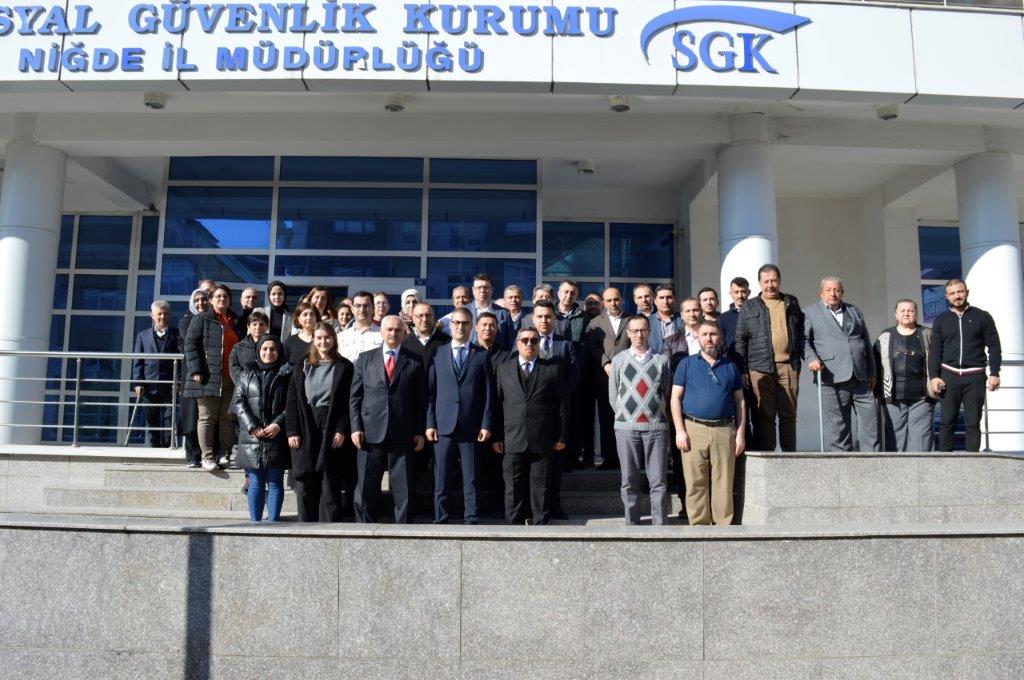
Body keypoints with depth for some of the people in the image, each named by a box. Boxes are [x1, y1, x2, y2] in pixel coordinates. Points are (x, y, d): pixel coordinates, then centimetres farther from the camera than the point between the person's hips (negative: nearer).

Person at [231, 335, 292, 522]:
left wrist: (278, 424, -14)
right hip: (252, 437, 1)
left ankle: (273, 521, 7)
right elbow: (237, 402, 3)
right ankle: (254, 522, 7)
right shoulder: (247, 375, 13)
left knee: (275, 482, 2)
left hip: (277, 437, -1)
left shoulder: (286, 375, 7)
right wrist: (252, 427, -9)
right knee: (255, 482, 3)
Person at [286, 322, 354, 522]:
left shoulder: (344, 367, 4)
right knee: (305, 483, 4)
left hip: (332, 431, -2)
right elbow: (292, 400, 7)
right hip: (305, 432, 3)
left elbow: (348, 401, -1)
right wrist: (292, 432, -2)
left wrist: (342, 430, -10)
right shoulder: (302, 367, 12)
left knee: (331, 482, -2)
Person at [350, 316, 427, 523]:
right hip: (370, 434, 1)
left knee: (405, 491, 2)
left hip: (403, 436, -1)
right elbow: (355, 397, 9)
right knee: (366, 490, 4)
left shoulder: (415, 362, 8)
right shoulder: (365, 358, 11)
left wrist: (420, 432, 0)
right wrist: (356, 428, -1)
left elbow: (421, 401, 7)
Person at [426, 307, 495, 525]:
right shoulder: (438, 354, 11)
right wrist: (430, 424, 0)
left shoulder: (482, 355, 7)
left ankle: (470, 521, 9)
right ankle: (440, 521, 11)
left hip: (471, 427, -1)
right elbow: (430, 392, 8)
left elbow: (488, 393, 4)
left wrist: (486, 425, -3)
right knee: (441, 481, 3)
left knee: (471, 480, 2)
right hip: (443, 426, 1)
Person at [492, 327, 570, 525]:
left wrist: (562, 437, 0)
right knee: (513, 489, 6)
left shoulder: (554, 369, 7)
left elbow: (562, 405, 5)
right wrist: (496, 437, 2)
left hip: (542, 441, -1)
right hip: (512, 441, 1)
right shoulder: (503, 369, 12)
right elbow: (497, 404, 8)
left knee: (541, 490, 4)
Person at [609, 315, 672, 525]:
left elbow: (667, 392, 10)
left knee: (659, 481, 0)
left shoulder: (661, 360, 6)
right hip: (626, 428, 1)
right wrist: (624, 416, 7)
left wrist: (658, 415, 7)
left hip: (656, 427, 0)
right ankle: (631, 523, 13)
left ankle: (659, 524, 5)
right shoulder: (619, 360, 8)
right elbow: (613, 395, 11)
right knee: (629, 481, 5)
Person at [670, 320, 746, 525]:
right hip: (694, 430, -1)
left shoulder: (730, 366, 15)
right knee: (696, 484, -1)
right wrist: (680, 431, -6)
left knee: (724, 484, 1)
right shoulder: (686, 364, 9)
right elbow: (675, 398, 4)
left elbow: (740, 402, 14)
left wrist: (741, 433, 5)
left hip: (724, 431, 1)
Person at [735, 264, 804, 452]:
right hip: (760, 368, -2)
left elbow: (802, 334, 19)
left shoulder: (791, 303, 16)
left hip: (788, 366, 2)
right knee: (765, 414, -2)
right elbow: (740, 339, 5)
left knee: (789, 414, 6)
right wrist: (742, 370, -3)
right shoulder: (749, 307, 9)